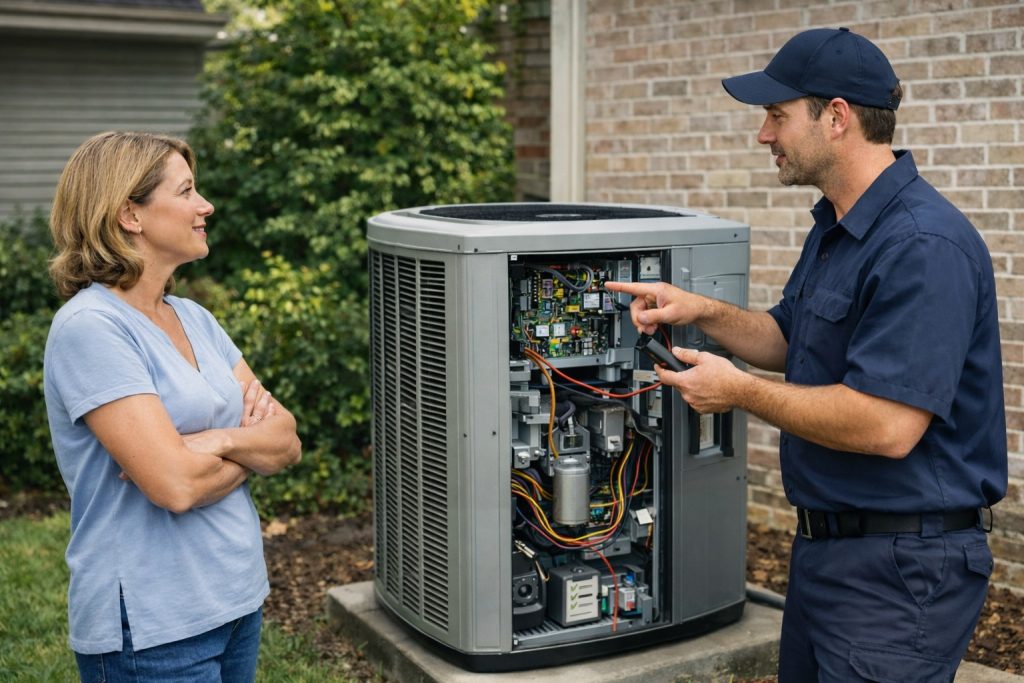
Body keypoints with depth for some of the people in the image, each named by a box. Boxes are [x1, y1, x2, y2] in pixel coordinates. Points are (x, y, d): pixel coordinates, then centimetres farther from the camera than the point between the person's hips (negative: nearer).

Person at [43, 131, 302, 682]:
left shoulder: (194, 319, 8)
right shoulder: (89, 327, -16)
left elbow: (288, 442, 3)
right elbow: (175, 486, -24)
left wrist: (222, 440, -16)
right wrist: (253, 448, -6)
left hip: (237, 596, 8)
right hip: (153, 630, -7)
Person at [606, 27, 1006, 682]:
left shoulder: (924, 246, -24)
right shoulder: (836, 225, 10)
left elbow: (887, 426, -30)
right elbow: (791, 341, 21)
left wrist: (740, 391, -18)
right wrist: (704, 311, 3)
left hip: (901, 570, -10)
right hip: (827, 546, 10)